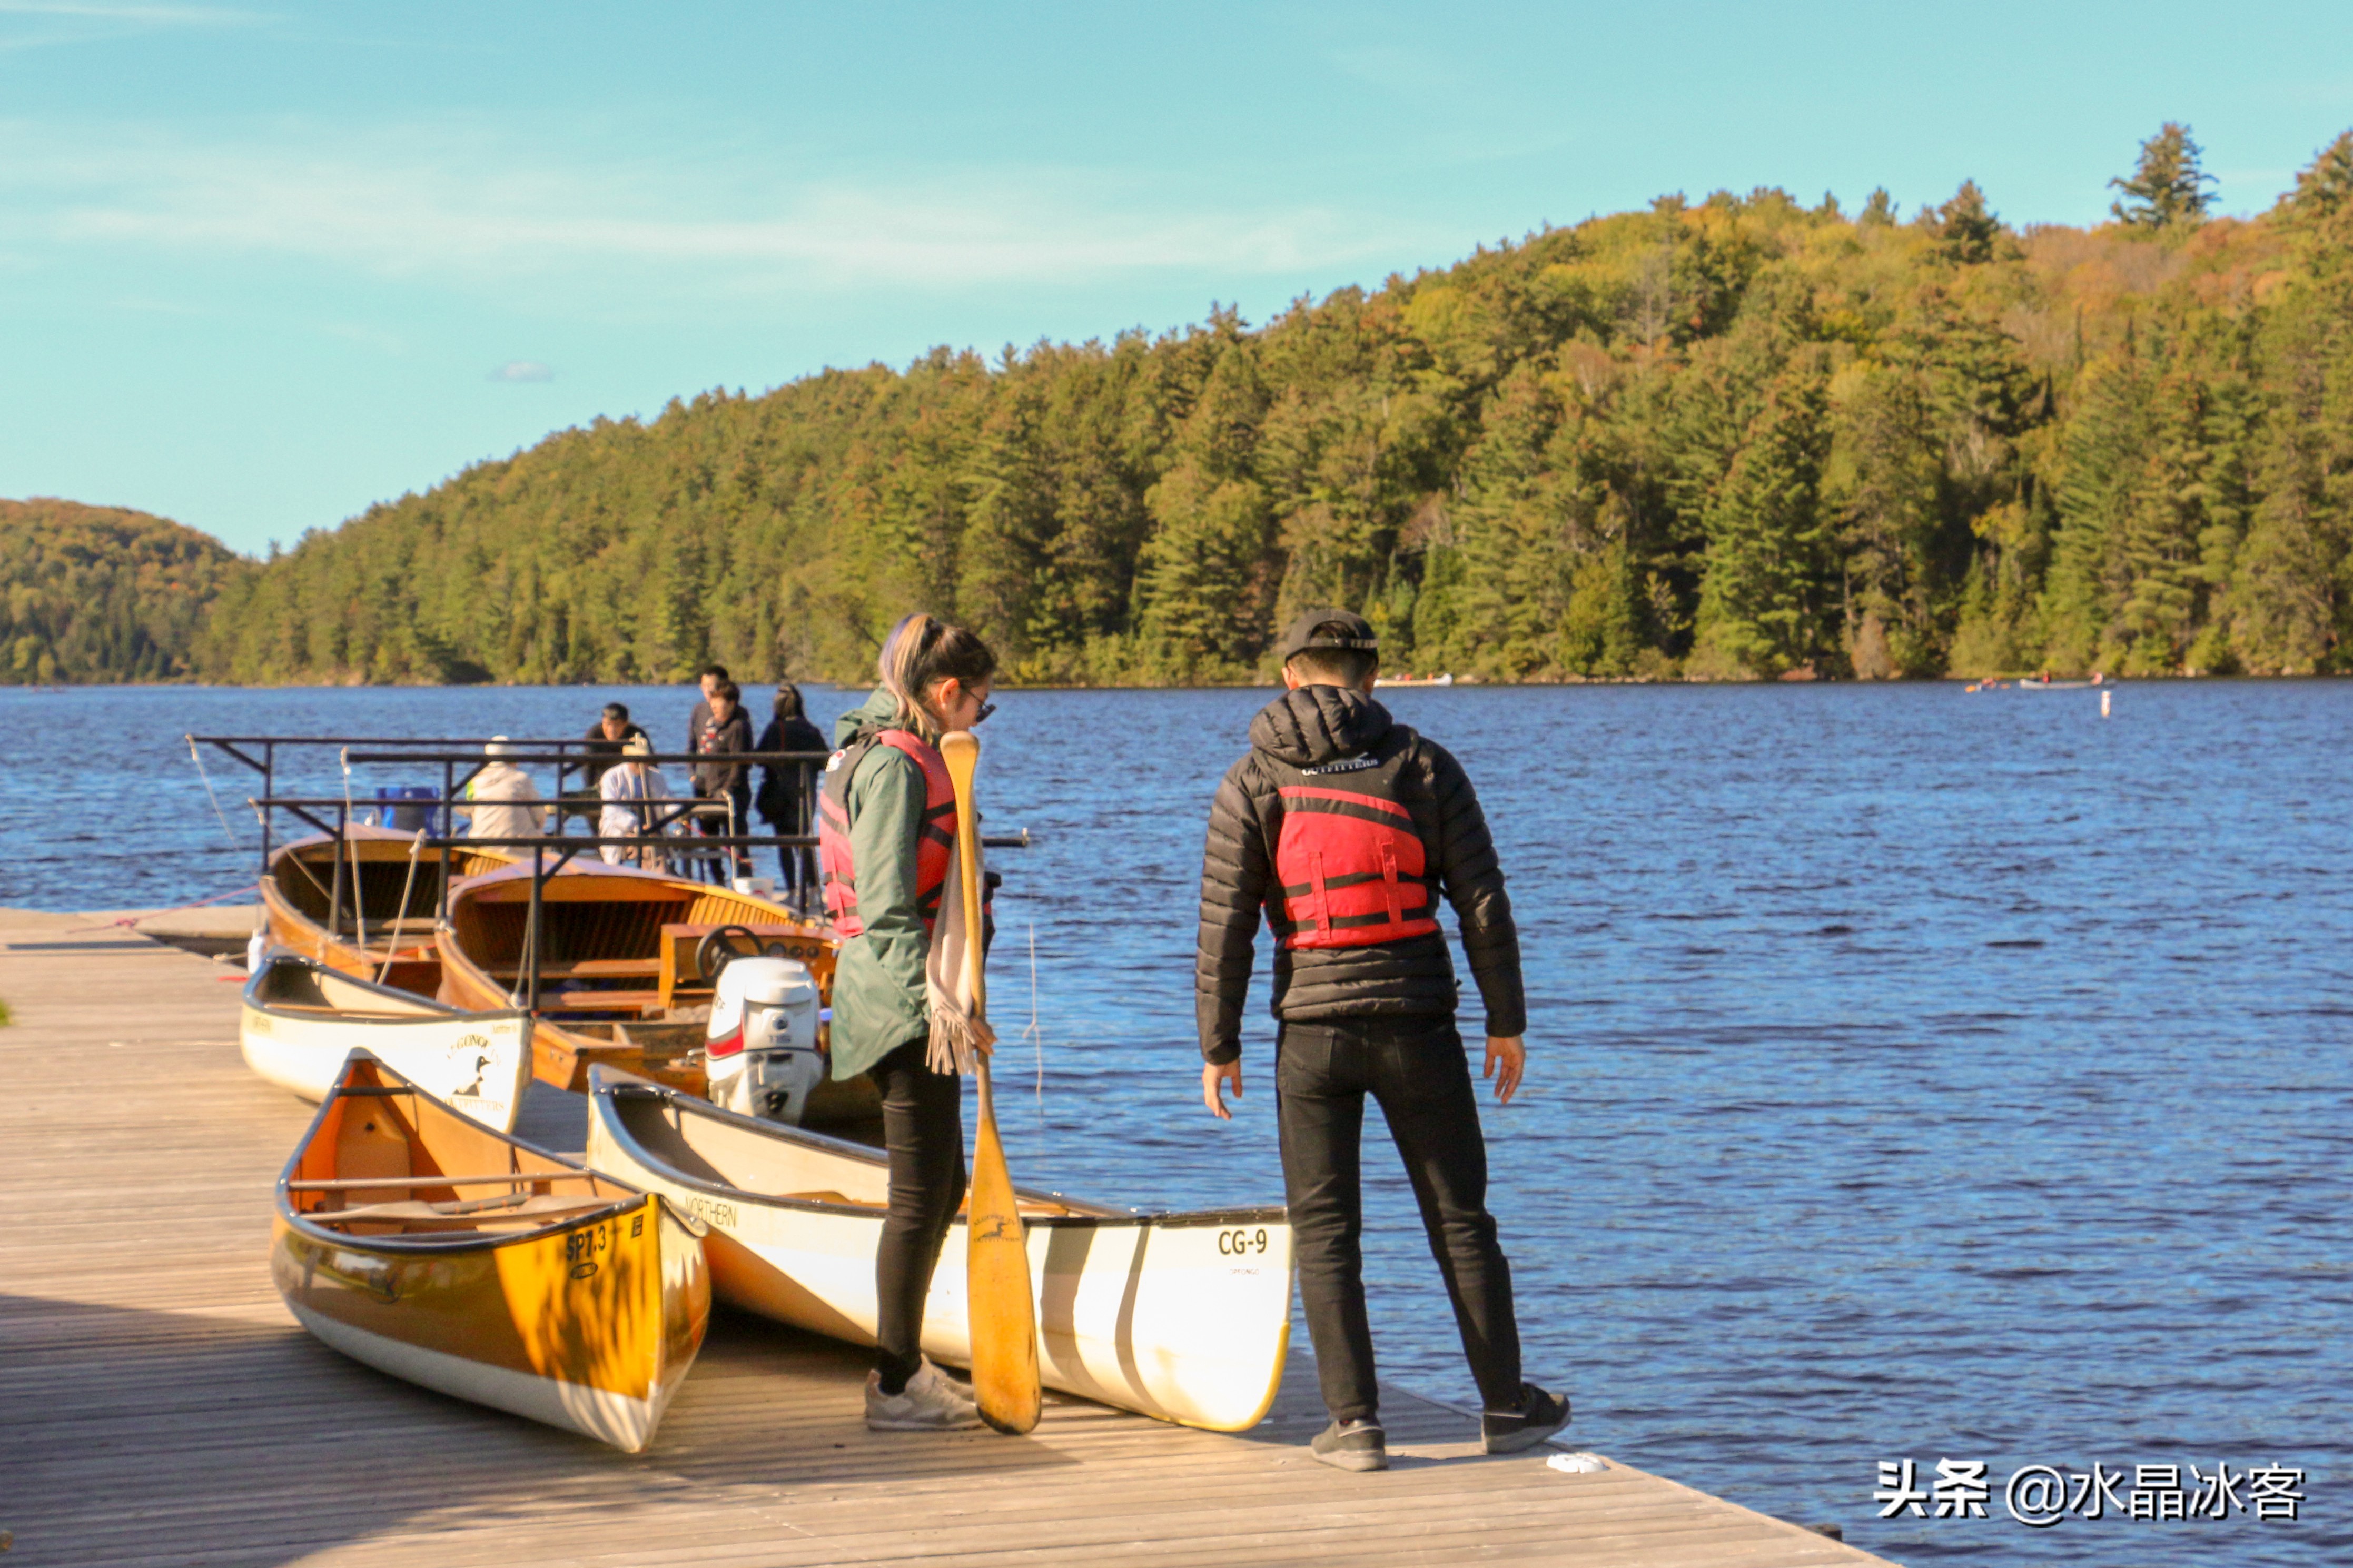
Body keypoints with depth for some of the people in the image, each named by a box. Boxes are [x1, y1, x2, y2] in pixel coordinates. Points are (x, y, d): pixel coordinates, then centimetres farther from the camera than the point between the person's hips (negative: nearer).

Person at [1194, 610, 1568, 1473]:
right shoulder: (1423, 766, 0)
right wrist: (1507, 1021, 8)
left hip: (1311, 1027, 0)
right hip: (1415, 1022, 1)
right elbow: (1483, 905, 0)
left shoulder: (1251, 783, 0)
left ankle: (1354, 1420, 1)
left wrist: (1218, 1046, 5)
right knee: (1459, 1220, 10)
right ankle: (1506, 1407, 18)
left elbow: (1224, 925, -3)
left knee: (1324, 1230, 6)